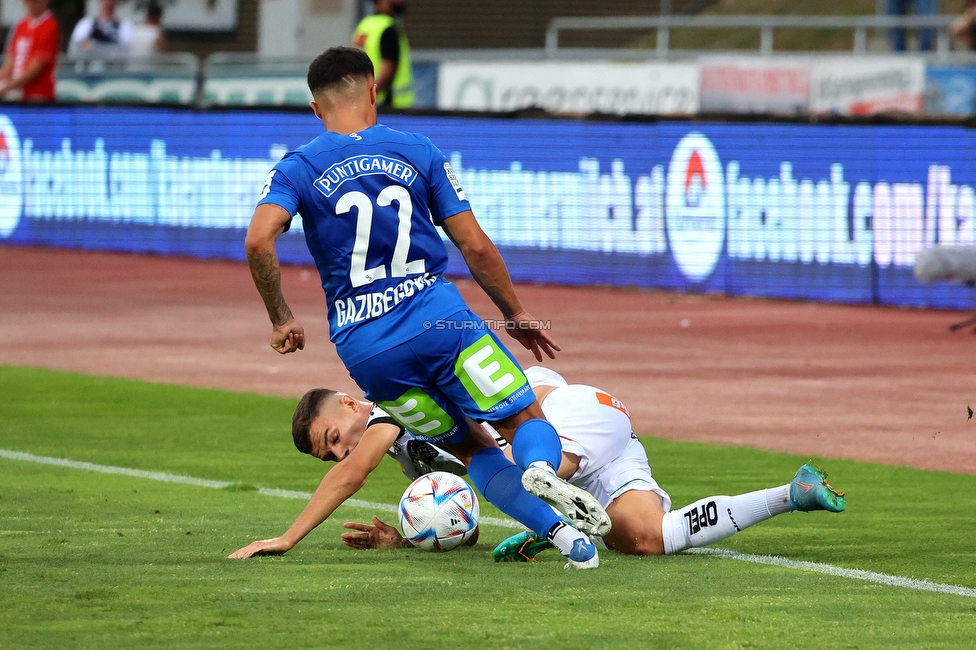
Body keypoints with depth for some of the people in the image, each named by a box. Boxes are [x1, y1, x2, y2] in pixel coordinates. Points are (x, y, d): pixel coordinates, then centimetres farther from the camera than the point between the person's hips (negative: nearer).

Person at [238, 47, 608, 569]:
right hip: (439, 319, -1)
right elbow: (475, 247, 6)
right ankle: (541, 468, -31)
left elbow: (259, 240, -13)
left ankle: (559, 530, -7)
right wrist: (517, 317, 18)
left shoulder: (298, 169, 7)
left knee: (471, 449, 16)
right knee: (527, 423, 7)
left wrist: (280, 319, 0)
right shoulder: (417, 152, 9)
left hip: (362, 347, 1)